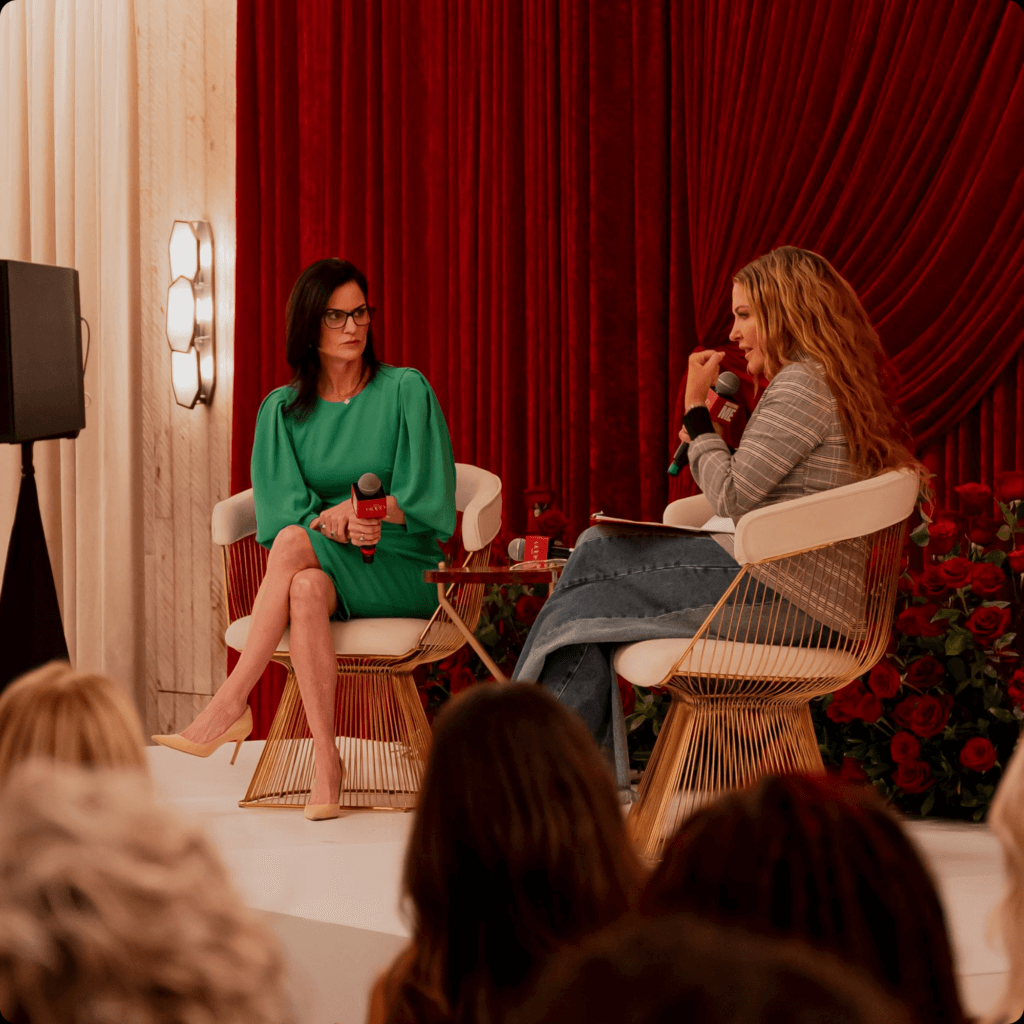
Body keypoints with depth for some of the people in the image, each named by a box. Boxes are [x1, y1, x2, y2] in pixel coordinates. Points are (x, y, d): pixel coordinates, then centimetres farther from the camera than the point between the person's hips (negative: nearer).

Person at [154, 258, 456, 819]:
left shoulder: (406, 390, 2)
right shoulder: (282, 410, 10)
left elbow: (426, 500, -4)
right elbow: (283, 508, 0)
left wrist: (354, 512, -18)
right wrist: (336, 523, -21)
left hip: (401, 569, -2)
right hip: (321, 564, 2)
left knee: (295, 543, -33)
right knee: (306, 589, -37)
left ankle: (230, 703, -35)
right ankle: (325, 760, -39)